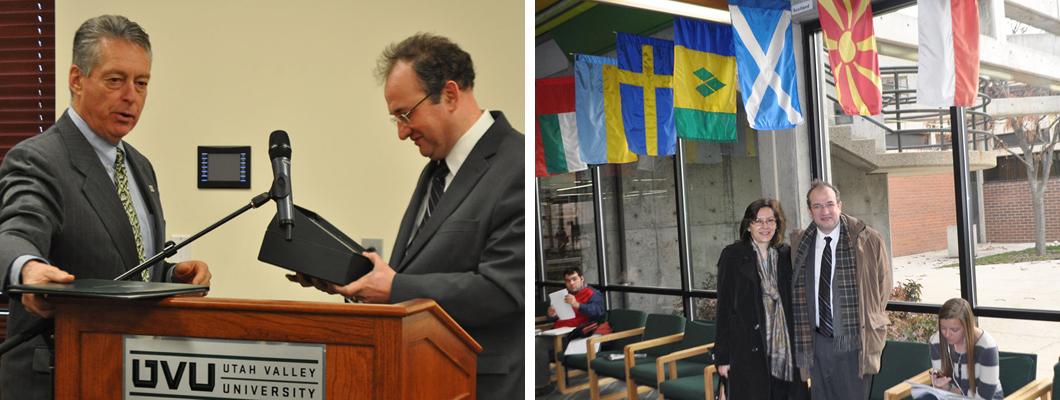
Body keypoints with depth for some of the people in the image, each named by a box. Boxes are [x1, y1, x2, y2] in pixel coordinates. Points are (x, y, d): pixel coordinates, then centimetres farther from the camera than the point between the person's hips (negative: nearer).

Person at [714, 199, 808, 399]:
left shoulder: (786, 254, 9)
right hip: (748, 351, -3)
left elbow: (794, 302, 12)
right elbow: (724, 307, -3)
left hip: (785, 350, 3)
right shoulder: (732, 255, -2)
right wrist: (722, 356, -6)